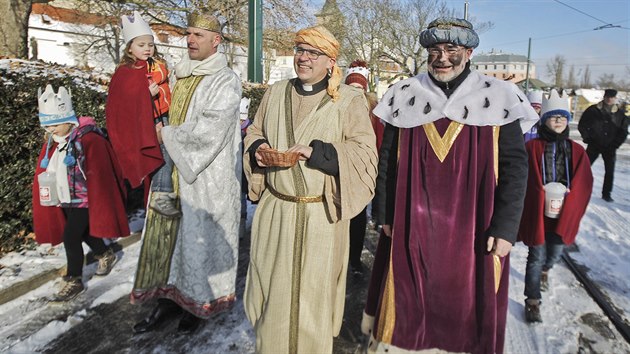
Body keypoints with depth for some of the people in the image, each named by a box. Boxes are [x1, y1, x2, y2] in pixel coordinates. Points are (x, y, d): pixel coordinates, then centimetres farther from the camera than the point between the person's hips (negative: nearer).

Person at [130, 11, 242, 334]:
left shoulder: (226, 81, -10)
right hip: (175, 172, 7)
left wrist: (167, 134, -11)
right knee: (169, 233, 10)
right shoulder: (181, 76, 13)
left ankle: (201, 302, 21)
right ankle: (170, 296, 25)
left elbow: (209, 131, -21)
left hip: (207, 177, -7)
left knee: (198, 237, 3)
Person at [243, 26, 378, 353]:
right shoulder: (275, 93, 9)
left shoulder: (349, 100, -5)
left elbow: (365, 152, -10)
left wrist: (317, 152, -22)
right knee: (272, 289, 16)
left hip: (320, 215, -4)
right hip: (274, 210, 4)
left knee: (313, 292, 9)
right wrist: (258, 148, -6)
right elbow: (254, 133, 18)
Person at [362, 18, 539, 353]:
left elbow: (514, 166, -2)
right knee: (408, 301, 11)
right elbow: (387, 161, 6)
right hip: (412, 227, 1)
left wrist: (506, 227, -8)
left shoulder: (497, 100, -2)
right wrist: (384, 215, 4)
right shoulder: (405, 98, 2)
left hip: (471, 230, -1)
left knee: (465, 301, 11)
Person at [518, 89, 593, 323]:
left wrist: (568, 205, -13)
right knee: (536, 257, 2)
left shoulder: (577, 151, 3)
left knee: (554, 254, 18)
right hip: (537, 213, -3)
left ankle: (544, 270, 52)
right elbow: (523, 181, -10)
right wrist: (542, 197, -17)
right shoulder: (532, 147, -7)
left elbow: (584, 184, 0)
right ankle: (532, 301, 14)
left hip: (564, 215, 4)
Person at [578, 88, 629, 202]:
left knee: (610, 171, 4)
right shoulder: (593, 110, -6)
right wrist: (587, 138, -5)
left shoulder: (621, 113, -1)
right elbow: (582, 125, 1)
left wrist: (615, 144, -4)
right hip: (594, 145, -1)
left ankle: (606, 194, 16)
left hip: (610, 147, 2)